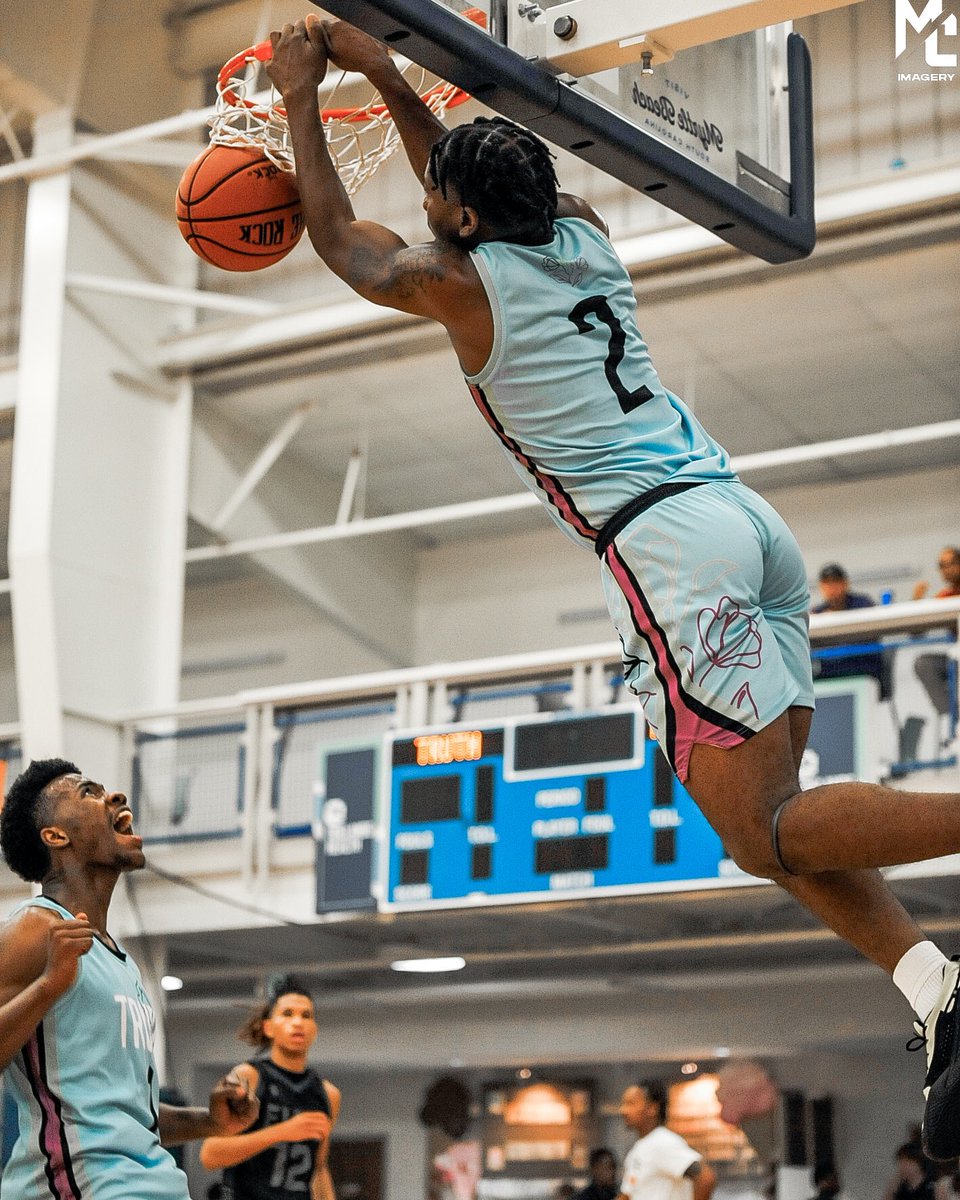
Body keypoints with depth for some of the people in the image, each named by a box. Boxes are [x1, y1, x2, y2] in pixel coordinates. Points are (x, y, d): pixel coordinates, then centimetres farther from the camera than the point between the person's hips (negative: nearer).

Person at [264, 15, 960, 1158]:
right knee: (771, 816, 10)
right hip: (750, 516, 8)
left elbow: (338, 238, 20)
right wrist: (384, 77, 42)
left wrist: (302, 102, 29)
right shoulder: (585, 236, 19)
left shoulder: (461, 283, 2)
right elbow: (479, 192, 40)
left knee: (766, 832, -9)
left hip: (667, 543, -8)